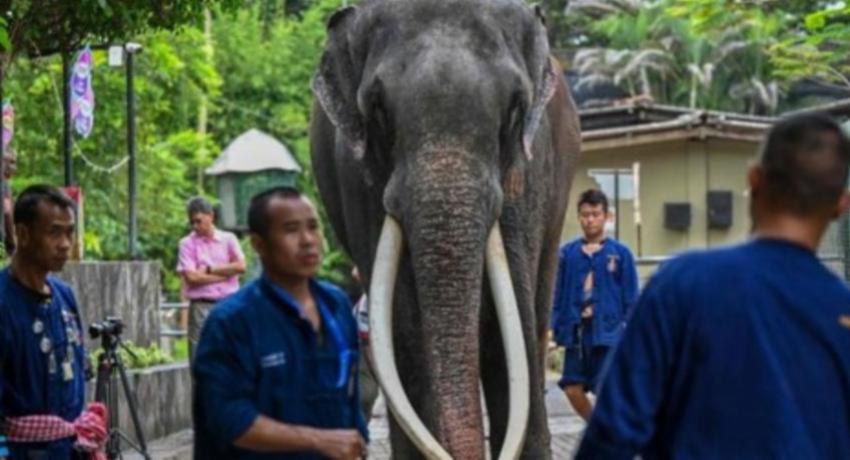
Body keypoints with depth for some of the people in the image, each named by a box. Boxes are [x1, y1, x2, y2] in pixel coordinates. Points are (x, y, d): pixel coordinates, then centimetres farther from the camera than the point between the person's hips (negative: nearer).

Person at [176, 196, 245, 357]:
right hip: (202, 306, -2)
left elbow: (240, 266, -4)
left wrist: (209, 270, -7)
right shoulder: (187, 243, 1)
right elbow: (191, 277, -10)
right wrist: (226, 273, -5)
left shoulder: (228, 239, 9)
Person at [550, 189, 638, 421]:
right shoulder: (567, 253, 5)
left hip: (607, 333, -3)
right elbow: (558, 294, 8)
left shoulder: (620, 253, -1)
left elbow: (631, 298, 1)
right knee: (573, 388, 4)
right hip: (576, 332, 3)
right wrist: (555, 327, 3)